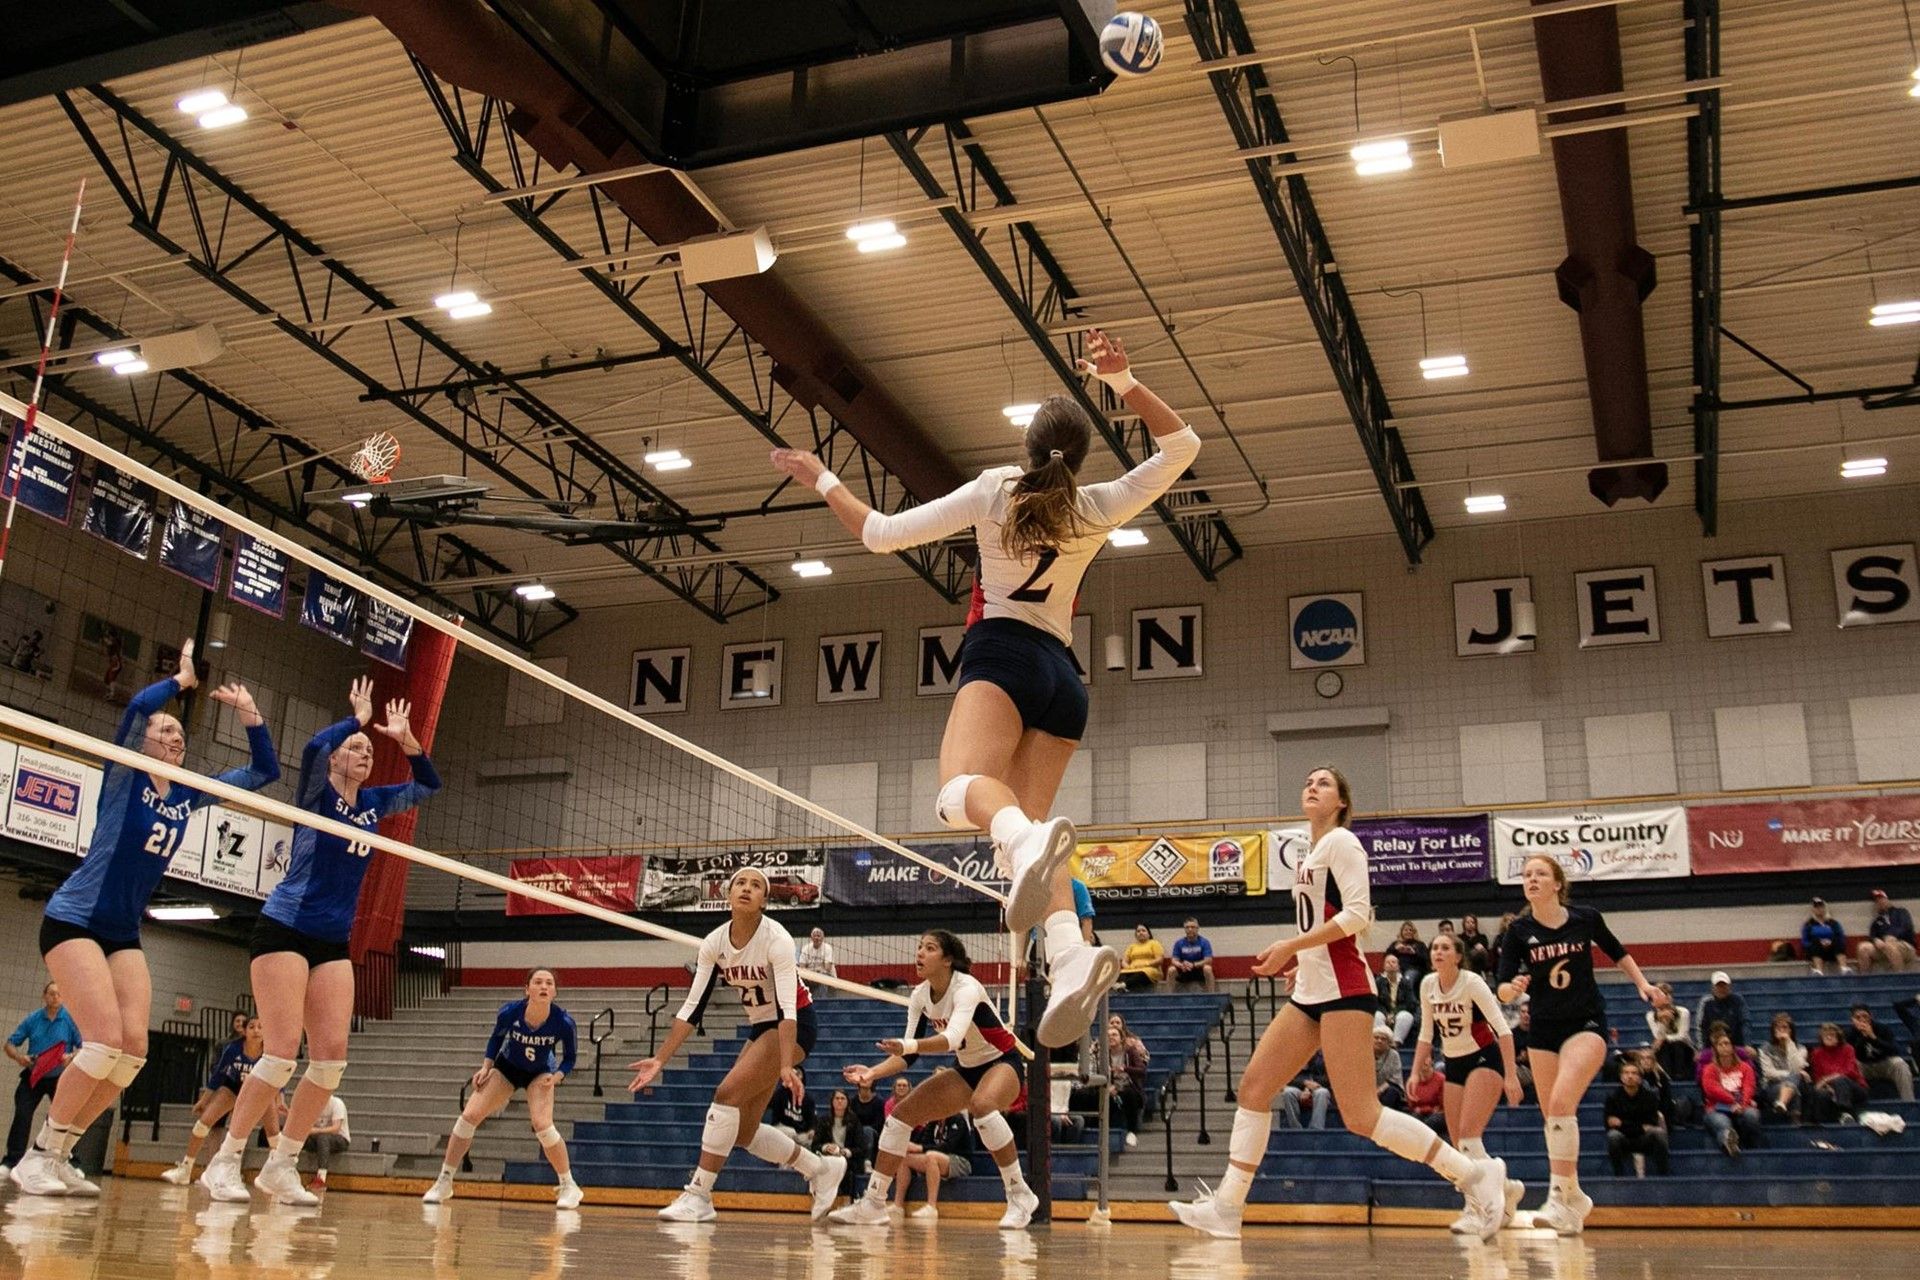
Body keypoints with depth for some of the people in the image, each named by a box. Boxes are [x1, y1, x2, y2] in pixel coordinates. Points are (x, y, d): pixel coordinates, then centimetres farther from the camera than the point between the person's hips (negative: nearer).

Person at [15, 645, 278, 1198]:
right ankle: (36, 1155, -6)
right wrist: (183, 678, -11)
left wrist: (248, 712, 2)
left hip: (124, 934, 7)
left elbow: (265, 770, 12)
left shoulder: (188, 795, 9)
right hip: (74, 920, -6)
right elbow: (138, 706, -26)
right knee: (107, 1039, -20)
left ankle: (58, 1154, 6)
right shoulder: (124, 777, -7)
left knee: (133, 1048, -7)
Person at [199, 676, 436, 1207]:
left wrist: (406, 739, 4)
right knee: (283, 1051, -15)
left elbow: (428, 784, 19)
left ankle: (281, 1165, 6)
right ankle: (224, 1162, -2)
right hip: (285, 929, -6)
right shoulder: (316, 791, -3)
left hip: (333, 941, 6)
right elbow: (313, 748, -24)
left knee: (332, 1056, -3)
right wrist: (358, 717, -12)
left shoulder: (372, 803, 13)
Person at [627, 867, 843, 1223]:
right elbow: (692, 1007, -5)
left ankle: (699, 1196, -14)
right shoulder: (714, 943, -7)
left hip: (794, 1026, -7)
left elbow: (788, 1008, -31)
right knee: (742, 1131, 3)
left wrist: (786, 1066, -42)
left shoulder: (776, 939, -24)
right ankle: (822, 1170, 21)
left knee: (727, 1093, -22)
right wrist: (660, 1060, -11)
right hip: (761, 1028, 7)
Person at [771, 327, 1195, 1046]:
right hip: (1063, 675, 4)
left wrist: (821, 479, 22)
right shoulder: (1099, 509, 12)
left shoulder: (996, 490, 6)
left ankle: (1026, 838, -64)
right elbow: (1182, 445, 24)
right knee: (1026, 823, 1)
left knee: (961, 789, -27)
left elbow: (880, 534, 8)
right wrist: (1124, 382, 14)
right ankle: (1070, 952, -26)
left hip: (1002, 651, -4)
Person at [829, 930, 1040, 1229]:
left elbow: (952, 1038, -43)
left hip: (1001, 1063, -7)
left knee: (981, 1105, -39)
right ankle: (873, 1204, 7)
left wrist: (907, 1045, -58)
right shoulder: (920, 996, -5)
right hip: (966, 1070, 8)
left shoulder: (966, 988, -26)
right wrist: (872, 1073, -18)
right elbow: (909, 1055, -2)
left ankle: (1020, 1195, -26)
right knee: (901, 1115, -2)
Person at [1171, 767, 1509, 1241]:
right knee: (1253, 1085, 3)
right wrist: (1293, 958, 11)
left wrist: (1291, 946, -18)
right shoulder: (1310, 852, 19)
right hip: (1311, 991, 9)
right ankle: (1226, 1208, 6)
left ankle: (1474, 1173, -3)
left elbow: (1358, 914, -18)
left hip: (1342, 989, -9)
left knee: (1361, 1116, -13)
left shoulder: (1340, 841, -6)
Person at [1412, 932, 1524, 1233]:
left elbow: (1503, 1028, -21)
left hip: (1485, 1059, -6)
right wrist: (1416, 1072, 5)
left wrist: (1511, 1075, -28)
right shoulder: (1428, 985, 0)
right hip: (1454, 1064, 6)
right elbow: (1426, 1034, 11)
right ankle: (1507, 1188, 22)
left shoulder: (1471, 982, -17)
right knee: (1459, 1144, 2)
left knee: (1468, 1135, -19)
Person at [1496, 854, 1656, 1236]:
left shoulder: (1586, 918, -6)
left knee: (1561, 1102, -22)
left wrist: (1642, 984, 3)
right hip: (1543, 1028, 3)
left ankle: (1560, 1198, -20)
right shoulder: (1520, 931, -6)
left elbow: (1617, 953, 13)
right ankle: (1575, 1195, 23)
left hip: (1586, 1023, -3)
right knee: (1550, 1115, 6)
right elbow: (1503, 989, -8)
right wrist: (1512, 988, -29)